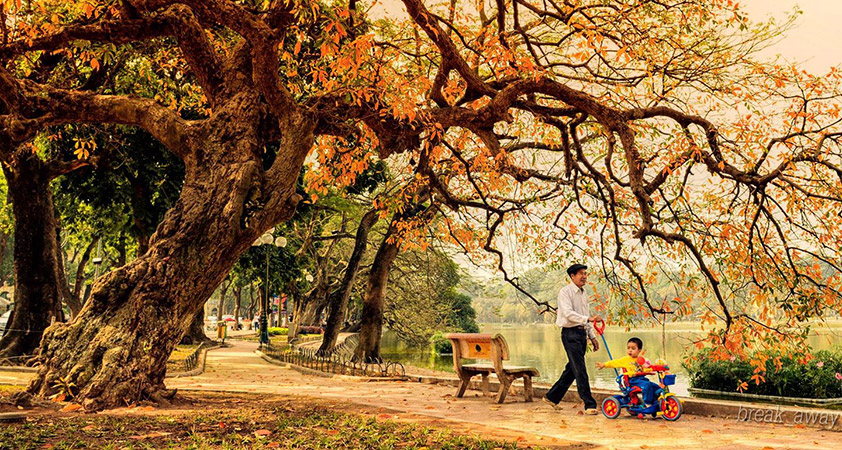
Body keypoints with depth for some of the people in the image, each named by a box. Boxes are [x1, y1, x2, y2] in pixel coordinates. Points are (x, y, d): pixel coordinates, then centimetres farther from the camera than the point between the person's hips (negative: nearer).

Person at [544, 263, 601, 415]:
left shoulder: (583, 293, 17)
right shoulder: (565, 292, -9)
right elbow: (569, 314, -21)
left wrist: (592, 337, 18)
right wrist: (588, 319, -31)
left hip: (582, 334, 9)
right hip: (570, 333, -8)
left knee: (572, 369, 12)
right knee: (580, 370, -9)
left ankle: (552, 397, 24)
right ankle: (589, 405, -7)